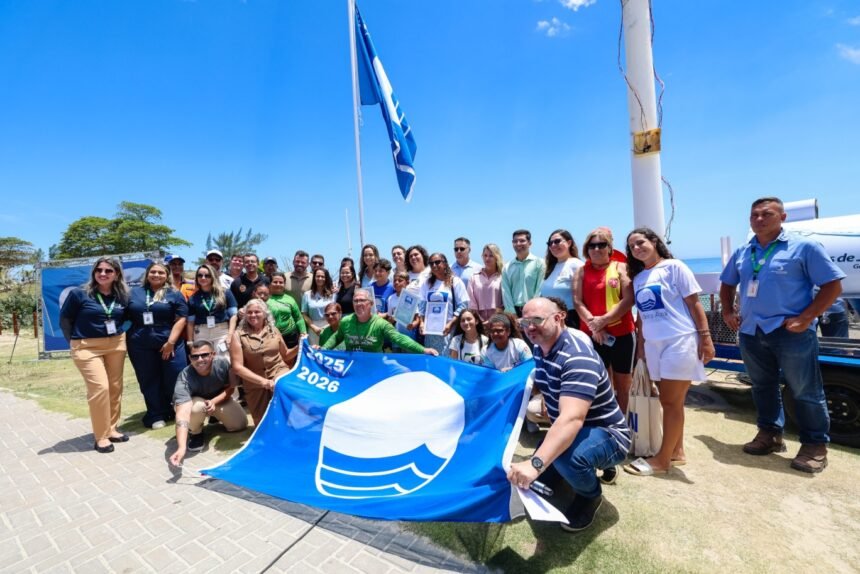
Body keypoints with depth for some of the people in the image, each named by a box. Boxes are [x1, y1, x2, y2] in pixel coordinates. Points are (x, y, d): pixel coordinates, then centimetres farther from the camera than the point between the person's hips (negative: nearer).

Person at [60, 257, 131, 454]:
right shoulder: (79, 293, -7)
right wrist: (74, 341, 0)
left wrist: (118, 335, 4)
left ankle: (111, 429, 23)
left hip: (116, 344, 4)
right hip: (87, 347, -4)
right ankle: (101, 436, 2)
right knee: (100, 388, -11)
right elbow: (64, 319, 1)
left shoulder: (122, 296, 1)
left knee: (115, 387, 8)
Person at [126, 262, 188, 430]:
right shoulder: (134, 293, 12)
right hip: (141, 346, 2)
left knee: (175, 380, 0)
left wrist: (170, 342, -12)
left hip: (170, 344, -2)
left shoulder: (174, 294, 3)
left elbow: (181, 319, -4)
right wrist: (128, 338, 3)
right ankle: (156, 416, 21)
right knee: (149, 382, 9)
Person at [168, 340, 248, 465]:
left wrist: (214, 401, -33)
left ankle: (216, 417, 25)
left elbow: (230, 388, -13)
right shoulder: (184, 378, -38)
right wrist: (181, 447, -60)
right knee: (197, 407, -38)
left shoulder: (223, 364, -30)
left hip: (219, 399, 3)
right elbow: (183, 413, -49)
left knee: (240, 425, -8)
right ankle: (196, 433, -3)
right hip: (192, 402, -3)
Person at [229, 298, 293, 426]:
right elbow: (237, 367, -10)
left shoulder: (273, 330, 5)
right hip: (255, 384, 0)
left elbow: (285, 356, 16)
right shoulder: (238, 335, -3)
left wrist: (299, 347, -5)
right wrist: (263, 381, -20)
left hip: (279, 373, 0)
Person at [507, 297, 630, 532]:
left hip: (608, 435, -9)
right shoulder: (539, 348, -3)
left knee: (567, 455, -38)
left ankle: (591, 495, -1)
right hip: (570, 431, 9)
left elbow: (572, 419, -46)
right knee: (534, 479, 11)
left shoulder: (577, 356, -32)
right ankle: (599, 463, 28)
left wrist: (535, 463, -54)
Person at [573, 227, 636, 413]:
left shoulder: (620, 267, 3)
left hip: (622, 333, -1)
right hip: (592, 334, 1)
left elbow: (629, 299, -8)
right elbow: (577, 302, -1)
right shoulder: (581, 271, 8)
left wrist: (604, 320, -15)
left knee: (623, 384, 10)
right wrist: (593, 324, -14)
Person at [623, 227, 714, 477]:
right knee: (669, 401, 13)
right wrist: (640, 345, 15)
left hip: (680, 341, -6)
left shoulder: (673, 267, -3)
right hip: (653, 344, 6)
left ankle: (663, 459, 8)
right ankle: (677, 451, 26)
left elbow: (694, 302, -6)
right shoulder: (638, 278, 14)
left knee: (672, 402, -1)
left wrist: (705, 337, -11)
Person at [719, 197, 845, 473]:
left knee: (805, 391, 5)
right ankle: (769, 434, 30)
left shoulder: (804, 247, -4)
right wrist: (728, 312, 9)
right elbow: (727, 284, 22)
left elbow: (833, 285, -7)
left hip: (791, 332, -5)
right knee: (762, 387, 15)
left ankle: (815, 445, 20)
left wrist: (806, 318, -16)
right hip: (751, 333, 5)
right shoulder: (742, 253, 10)